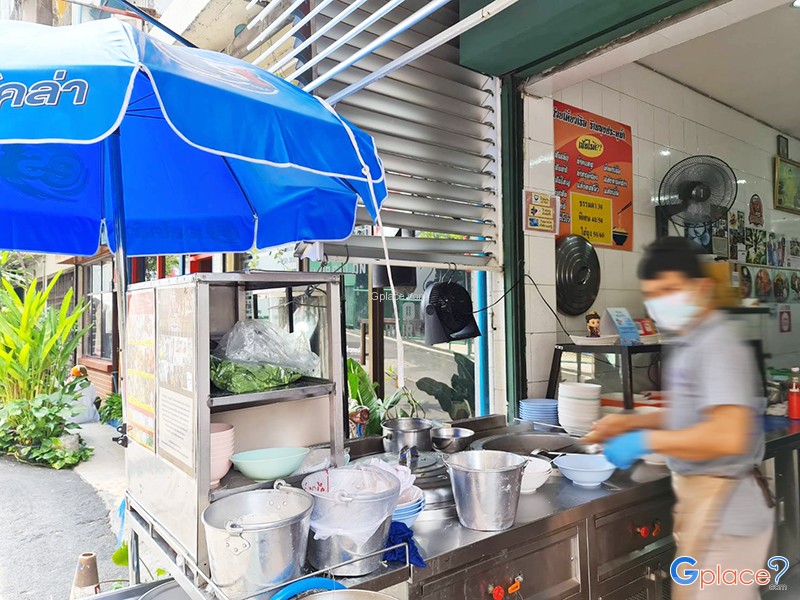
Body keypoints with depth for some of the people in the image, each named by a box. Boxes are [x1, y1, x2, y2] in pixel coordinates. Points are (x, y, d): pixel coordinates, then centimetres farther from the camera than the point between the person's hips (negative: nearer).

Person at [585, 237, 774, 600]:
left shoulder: (718, 346, -22)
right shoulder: (688, 345, 9)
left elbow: (727, 437, -32)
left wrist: (645, 441, -25)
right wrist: (631, 423, 7)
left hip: (723, 508, -9)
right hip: (703, 497, 9)